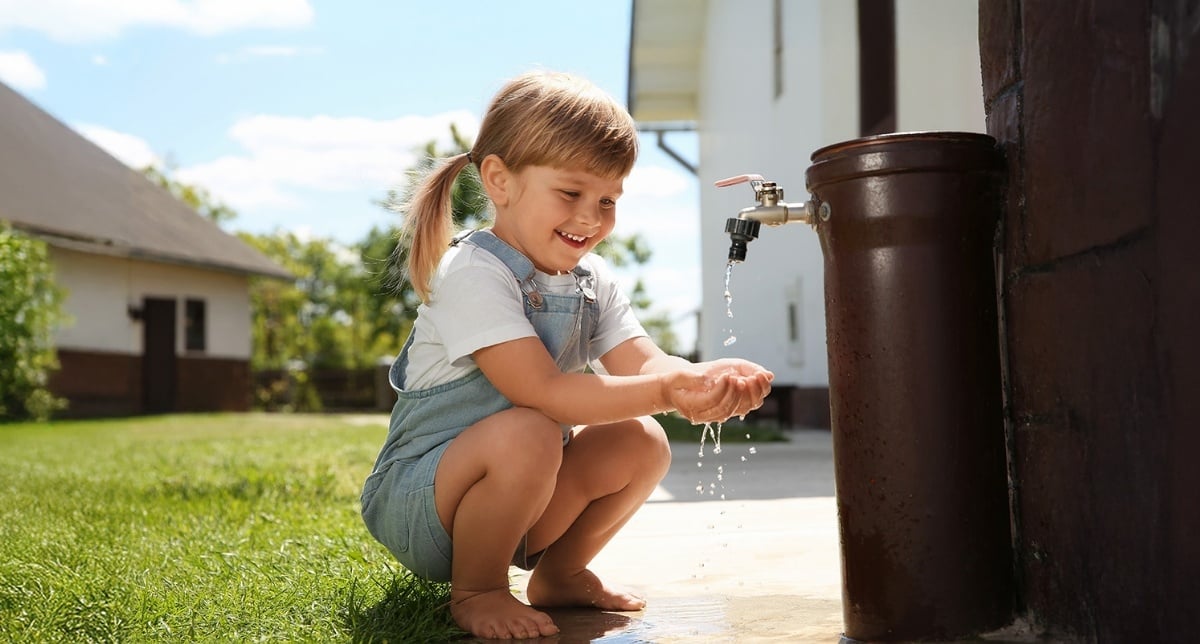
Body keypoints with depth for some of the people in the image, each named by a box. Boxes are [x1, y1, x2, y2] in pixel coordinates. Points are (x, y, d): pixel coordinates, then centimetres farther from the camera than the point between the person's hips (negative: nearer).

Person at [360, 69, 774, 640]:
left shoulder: (592, 280, 4)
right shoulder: (473, 273, -22)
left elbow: (643, 363, -10)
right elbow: (543, 390, -31)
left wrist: (707, 379, -32)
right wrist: (666, 392, -40)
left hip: (516, 500, 7)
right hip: (414, 501, -7)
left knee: (642, 443, -9)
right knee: (526, 433, -35)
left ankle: (559, 572, 12)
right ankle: (474, 591, -10)